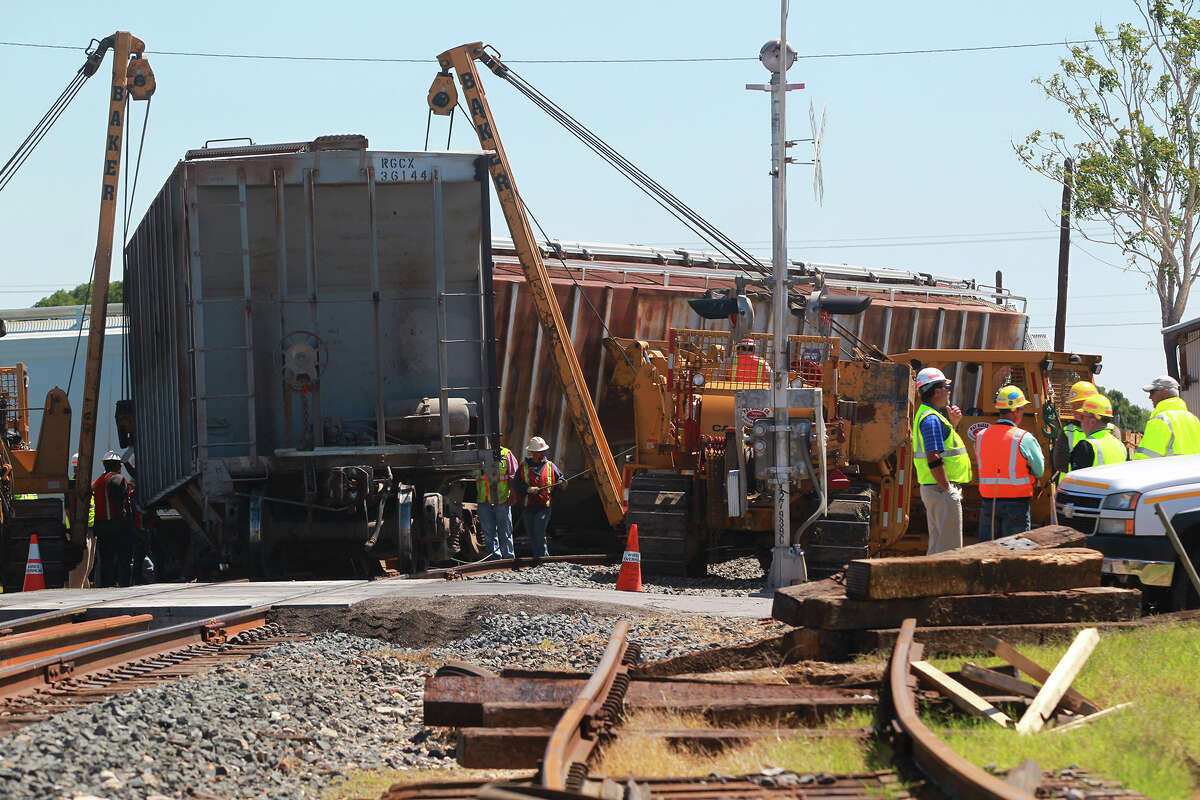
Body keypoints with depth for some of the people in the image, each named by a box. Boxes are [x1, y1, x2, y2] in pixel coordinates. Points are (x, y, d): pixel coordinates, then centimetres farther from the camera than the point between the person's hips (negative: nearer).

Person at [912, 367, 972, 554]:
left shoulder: (925, 414, 15)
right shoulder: (932, 419, -18)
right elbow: (934, 459, -24)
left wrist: (952, 422, 16)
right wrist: (947, 489, -21)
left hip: (931, 488, 11)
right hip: (940, 489, -11)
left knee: (937, 544, 17)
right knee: (949, 547, -8)